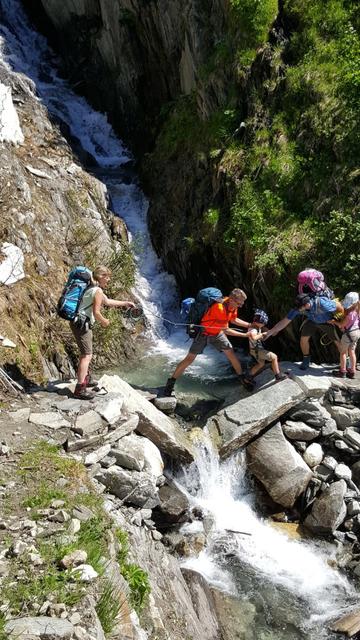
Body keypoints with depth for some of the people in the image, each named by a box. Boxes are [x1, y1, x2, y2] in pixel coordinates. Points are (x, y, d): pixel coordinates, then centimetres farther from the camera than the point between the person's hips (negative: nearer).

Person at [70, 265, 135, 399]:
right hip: (82, 324, -11)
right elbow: (96, 312, -18)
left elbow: (107, 301, 31)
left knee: (86, 353, 24)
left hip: (79, 323, 11)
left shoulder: (94, 289, 17)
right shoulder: (98, 291, -14)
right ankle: (80, 389, -14)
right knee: (87, 355, -12)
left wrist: (125, 303, 34)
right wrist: (104, 321, 1)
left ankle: (86, 379, 40)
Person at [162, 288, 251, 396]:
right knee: (189, 359, -6)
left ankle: (242, 377, 25)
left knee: (231, 354, 5)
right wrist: (245, 335, -25)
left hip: (217, 333, 7)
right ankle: (170, 384, 2)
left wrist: (250, 325, 3)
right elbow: (226, 330, -30)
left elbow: (234, 320, 9)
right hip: (204, 333, -7)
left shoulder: (233, 305, -11)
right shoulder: (219, 308, -37)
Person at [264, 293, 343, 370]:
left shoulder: (321, 303, -45)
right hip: (312, 321, 3)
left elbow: (338, 306, -30)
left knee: (338, 342, -1)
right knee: (303, 339, -6)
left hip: (327, 322, -3)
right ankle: (306, 360, 20)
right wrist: (271, 331, -25)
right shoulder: (298, 308, -32)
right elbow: (285, 321, -24)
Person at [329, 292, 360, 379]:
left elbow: (342, 324, -17)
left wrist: (334, 321, -2)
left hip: (349, 333, -8)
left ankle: (342, 371, 13)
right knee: (352, 351, 15)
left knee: (343, 352, 7)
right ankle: (352, 371, 20)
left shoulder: (350, 313, -26)